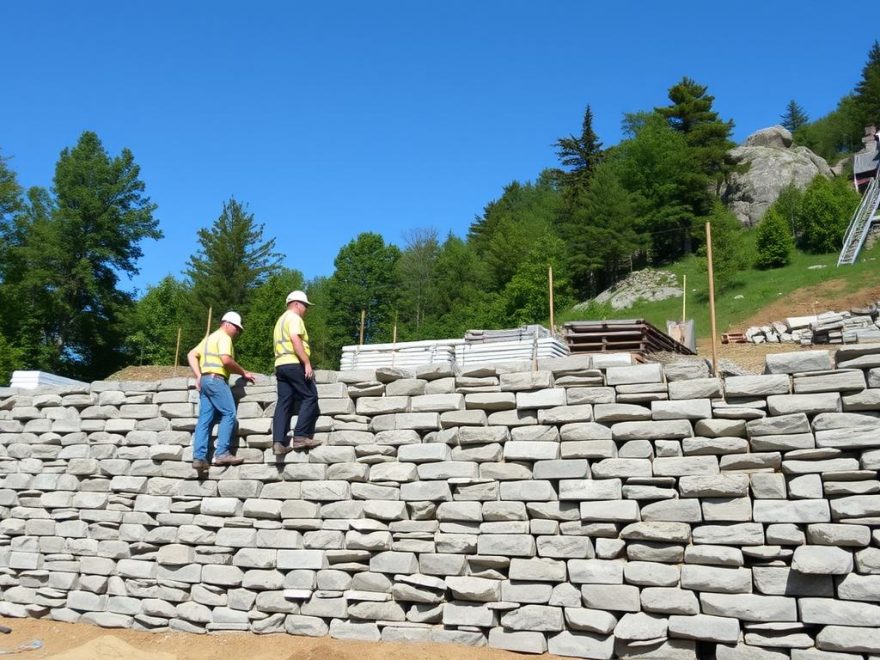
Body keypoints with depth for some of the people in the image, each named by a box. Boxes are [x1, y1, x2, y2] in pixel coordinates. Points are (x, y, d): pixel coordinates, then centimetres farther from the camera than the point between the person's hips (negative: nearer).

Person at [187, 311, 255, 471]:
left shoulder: (210, 338, 27)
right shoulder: (223, 337, -3)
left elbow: (191, 355, 22)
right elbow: (226, 360, -17)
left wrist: (198, 376, 12)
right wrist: (243, 373, -7)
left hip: (205, 380, 10)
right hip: (216, 379, -10)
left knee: (205, 420, 3)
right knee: (229, 414, -9)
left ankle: (199, 457, -3)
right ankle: (222, 453, -16)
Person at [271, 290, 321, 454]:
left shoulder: (281, 320, 28)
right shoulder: (294, 317, -3)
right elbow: (295, 340, -18)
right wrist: (307, 363, -22)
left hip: (280, 365, 9)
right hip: (294, 363, -9)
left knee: (284, 403, 3)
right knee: (310, 397, -5)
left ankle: (278, 442, -4)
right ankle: (301, 436, -10)